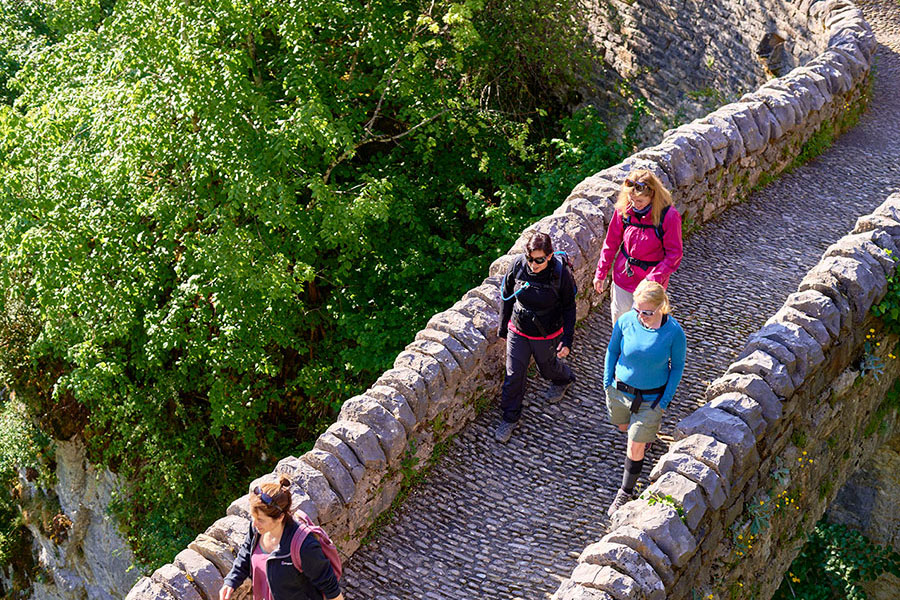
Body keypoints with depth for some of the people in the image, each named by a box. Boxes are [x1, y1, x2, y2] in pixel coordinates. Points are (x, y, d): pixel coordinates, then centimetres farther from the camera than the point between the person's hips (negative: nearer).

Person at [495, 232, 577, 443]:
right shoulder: (518, 266, -17)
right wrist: (503, 328, 7)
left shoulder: (560, 273, -22)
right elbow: (507, 297, -1)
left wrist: (567, 340, -10)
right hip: (518, 331, 2)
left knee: (548, 366, 23)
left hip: (547, 335, -1)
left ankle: (563, 379, 60)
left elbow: (569, 308, -9)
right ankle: (510, 418, 24)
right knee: (514, 375, 5)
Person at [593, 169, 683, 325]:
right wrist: (601, 273, 5)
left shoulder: (669, 216, -23)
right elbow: (611, 242, 2)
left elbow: (674, 253, -15)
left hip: (650, 280, -4)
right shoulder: (624, 209, -11)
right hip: (623, 276, 4)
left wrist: (654, 278, -25)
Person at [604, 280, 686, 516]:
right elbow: (612, 350, 0)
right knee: (624, 427, 27)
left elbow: (677, 366, -8)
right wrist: (608, 382, 0)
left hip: (651, 397, -3)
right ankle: (646, 434, 62)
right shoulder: (626, 321, -19)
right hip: (620, 389, 3)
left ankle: (626, 492, 26)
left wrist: (665, 401, -8)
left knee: (635, 447, 4)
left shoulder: (674, 332, -24)